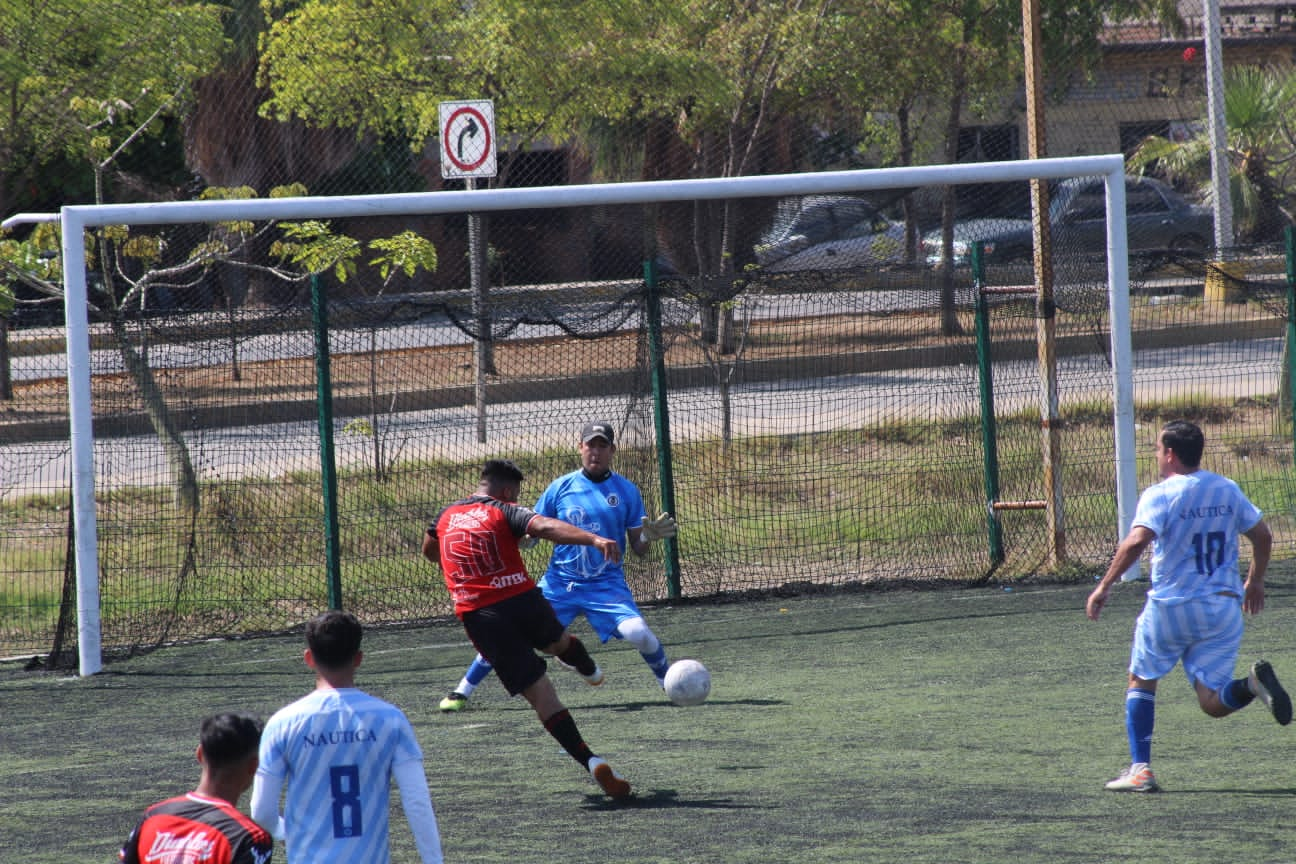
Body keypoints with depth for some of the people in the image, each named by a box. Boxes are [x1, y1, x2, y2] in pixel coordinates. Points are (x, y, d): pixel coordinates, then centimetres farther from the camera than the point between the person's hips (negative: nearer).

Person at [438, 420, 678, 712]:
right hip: (559, 582, 1)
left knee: (639, 633, -25)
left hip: (606, 583, -1)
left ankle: (671, 684, 2)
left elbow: (638, 549, 3)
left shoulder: (627, 492, 1)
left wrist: (648, 536, -19)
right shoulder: (561, 487, 3)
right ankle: (462, 692, 12)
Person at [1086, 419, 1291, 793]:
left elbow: (1136, 541, -24)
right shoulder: (1228, 489, 8)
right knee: (1213, 702, 5)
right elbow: (1262, 535, 17)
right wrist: (1255, 581, 31)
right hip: (1224, 606, 4)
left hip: (1170, 607, -4)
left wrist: (1103, 587, -21)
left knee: (1141, 683, 17)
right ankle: (1253, 683, -27)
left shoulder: (1160, 495, -9)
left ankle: (1140, 769, 10)